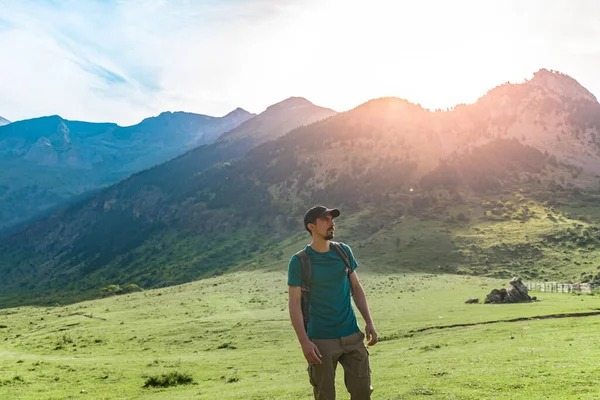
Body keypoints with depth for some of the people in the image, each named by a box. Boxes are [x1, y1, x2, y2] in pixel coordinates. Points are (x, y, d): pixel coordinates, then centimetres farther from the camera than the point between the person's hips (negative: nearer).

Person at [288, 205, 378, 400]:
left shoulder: (344, 251, 5)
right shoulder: (299, 261, -9)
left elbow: (356, 288, 12)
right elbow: (294, 303, -10)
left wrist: (369, 322, 4)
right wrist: (304, 342, -18)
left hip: (352, 336, 4)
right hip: (321, 340, -4)